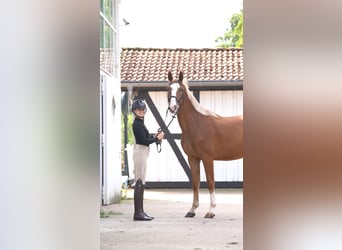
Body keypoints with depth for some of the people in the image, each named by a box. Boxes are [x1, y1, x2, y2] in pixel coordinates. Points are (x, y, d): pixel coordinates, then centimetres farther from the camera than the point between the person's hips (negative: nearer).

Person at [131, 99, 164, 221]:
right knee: (140, 183, -8)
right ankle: (138, 213, -7)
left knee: (140, 183, 12)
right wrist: (157, 138, -9)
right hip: (140, 153, -10)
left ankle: (140, 211, 16)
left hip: (142, 153, 10)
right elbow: (144, 141, -19)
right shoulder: (137, 124, -15)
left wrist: (154, 136, 7)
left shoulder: (139, 122, 15)